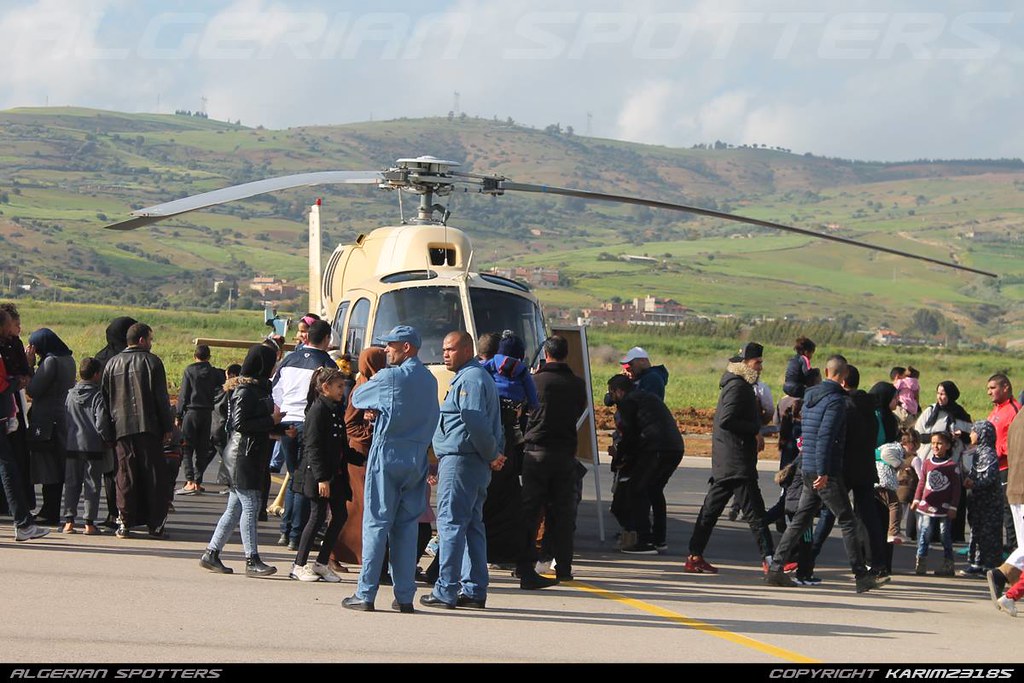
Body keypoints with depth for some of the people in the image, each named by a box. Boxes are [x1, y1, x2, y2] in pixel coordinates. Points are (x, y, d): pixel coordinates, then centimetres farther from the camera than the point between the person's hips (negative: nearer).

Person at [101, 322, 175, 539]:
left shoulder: (112, 364, 9)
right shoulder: (151, 361, -2)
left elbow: (105, 397, 11)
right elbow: (161, 398, -5)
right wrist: (167, 427, 2)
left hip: (121, 428, 3)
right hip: (149, 427, -3)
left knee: (126, 475, 5)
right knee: (154, 475, 2)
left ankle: (125, 523, 0)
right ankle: (156, 524, 0)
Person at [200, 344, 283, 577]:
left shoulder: (259, 389, 15)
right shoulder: (245, 391, -14)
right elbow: (240, 424, -21)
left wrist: (281, 428, 5)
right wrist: (272, 420, -16)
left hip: (252, 456, 10)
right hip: (242, 455, -10)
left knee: (236, 507, 11)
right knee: (250, 506, -8)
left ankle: (211, 554, 16)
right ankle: (252, 561, -6)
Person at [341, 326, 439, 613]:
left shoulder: (390, 377, -10)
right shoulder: (429, 380, 10)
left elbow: (357, 398, 1)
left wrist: (369, 386, 22)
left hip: (387, 455, -6)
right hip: (417, 459, 6)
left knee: (376, 523, -2)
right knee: (408, 525, 8)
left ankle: (365, 594, -3)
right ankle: (405, 596, 7)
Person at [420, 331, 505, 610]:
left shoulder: (470, 379, -13)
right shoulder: (472, 377, 22)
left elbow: (476, 424, -22)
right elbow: (482, 424, 22)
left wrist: (492, 455, -11)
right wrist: (493, 455, 10)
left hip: (459, 461, -11)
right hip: (476, 465, 11)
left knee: (451, 523, -9)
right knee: (472, 525, 12)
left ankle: (446, 591, -9)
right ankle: (474, 590, 15)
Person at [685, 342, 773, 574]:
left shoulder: (739, 384, 20)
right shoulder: (738, 386, -12)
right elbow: (726, 420, -22)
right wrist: (755, 431, -15)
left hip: (724, 461, 10)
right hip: (737, 461, -10)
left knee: (711, 507, 10)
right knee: (754, 510, -11)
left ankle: (695, 557, 12)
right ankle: (769, 559, -12)